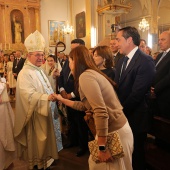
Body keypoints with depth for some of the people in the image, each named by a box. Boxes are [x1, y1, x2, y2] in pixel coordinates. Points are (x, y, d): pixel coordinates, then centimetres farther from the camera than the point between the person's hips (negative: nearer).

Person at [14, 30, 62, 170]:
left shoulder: (39, 70, 11)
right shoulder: (25, 73, -20)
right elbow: (29, 95, -30)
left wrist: (53, 97, 13)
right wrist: (47, 97, -39)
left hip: (46, 111, 9)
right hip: (36, 114, -9)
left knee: (45, 137, 21)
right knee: (38, 140, 6)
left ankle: (46, 158, 38)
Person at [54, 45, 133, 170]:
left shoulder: (85, 76, -18)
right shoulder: (91, 73, 12)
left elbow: (101, 112, -27)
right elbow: (85, 105, 20)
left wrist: (102, 147, -21)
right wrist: (63, 100, 29)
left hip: (115, 132, -9)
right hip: (113, 128, 9)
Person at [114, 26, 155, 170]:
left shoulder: (145, 61, -18)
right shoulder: (122, 61, 10)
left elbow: (137, 93, -23)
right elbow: (117, 88, 5)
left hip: (134, 117, -7)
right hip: (121, 115, 7)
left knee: (135, 156, 13)